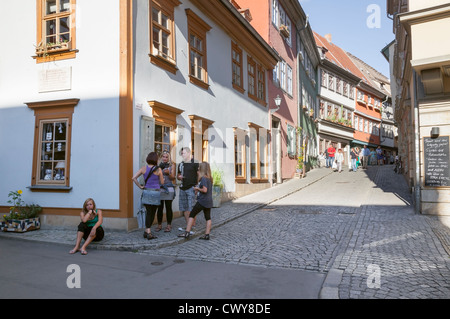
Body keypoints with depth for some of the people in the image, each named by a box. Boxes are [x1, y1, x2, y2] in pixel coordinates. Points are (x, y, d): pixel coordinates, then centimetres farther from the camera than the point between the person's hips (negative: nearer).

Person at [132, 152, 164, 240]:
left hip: (147, 192, 3)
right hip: (156, 192, -3)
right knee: (153, 212, 7)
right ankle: (148, 231, 12)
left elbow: (134, 178, -5)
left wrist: (140, 186, 2)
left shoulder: (143, 168, 1)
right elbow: (162, 182, 1)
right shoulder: (158, 169, -8)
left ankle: (147, 231, 7)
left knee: (148, 212, 10)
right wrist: (163, 179, 22)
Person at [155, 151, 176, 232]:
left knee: (168, 207, -1)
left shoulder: (172, 165, 6)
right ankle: (159, 225, 14)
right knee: (160, 207, 2)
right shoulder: (158, 165, 9)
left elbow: (173, 178, 2)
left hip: (168, 188, -1)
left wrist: (168, 173, -17)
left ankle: (169, 225, 8)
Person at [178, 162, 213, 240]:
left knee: (192, 215, 1)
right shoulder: (210, 178, 11)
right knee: (208, 218, 9)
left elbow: (205, 190, -22)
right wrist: (198, 189, 14)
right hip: (209, 201, 8)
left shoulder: (203, 178, -15)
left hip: (202, 201, -8)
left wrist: (197, 188, -7)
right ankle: (207, 235, 10)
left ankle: (187, 233, 0)